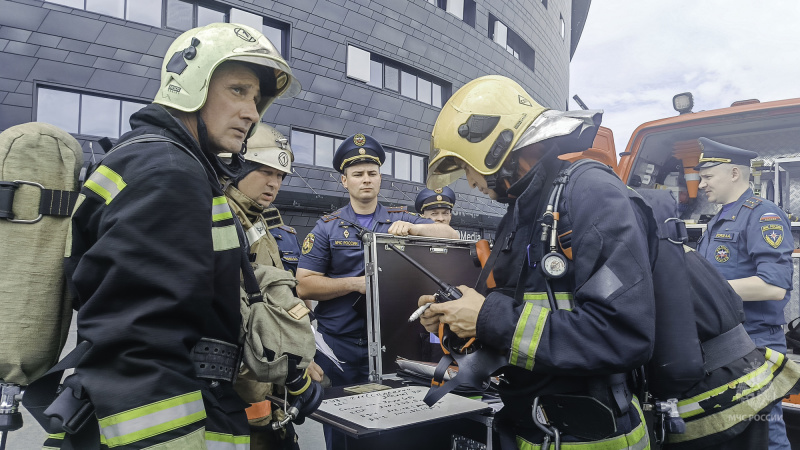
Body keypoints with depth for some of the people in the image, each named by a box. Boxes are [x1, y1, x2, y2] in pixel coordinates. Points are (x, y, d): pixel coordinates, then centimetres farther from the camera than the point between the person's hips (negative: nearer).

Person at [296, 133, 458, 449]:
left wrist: (412, 228, -17)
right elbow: (304, 285, -5)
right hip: (340, 345, -1)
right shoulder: (327, 227, 2)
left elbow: (451, 235, 0)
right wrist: (357, 283, -16)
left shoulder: (399, 219, 8)